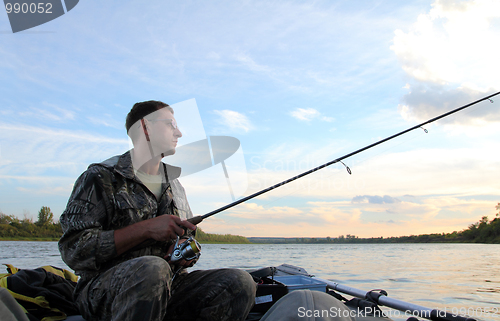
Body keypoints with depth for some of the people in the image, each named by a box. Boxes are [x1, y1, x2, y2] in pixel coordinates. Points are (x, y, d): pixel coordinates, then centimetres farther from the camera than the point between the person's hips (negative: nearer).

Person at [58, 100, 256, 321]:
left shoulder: (174, 185, 19)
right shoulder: (100, 178, -1)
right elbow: (73, 251, -12)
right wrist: (146, 228, -18)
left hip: (167, 287, 6)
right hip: (105, 291, -5)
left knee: (240, 282, -20)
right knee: (152, 268, -40)